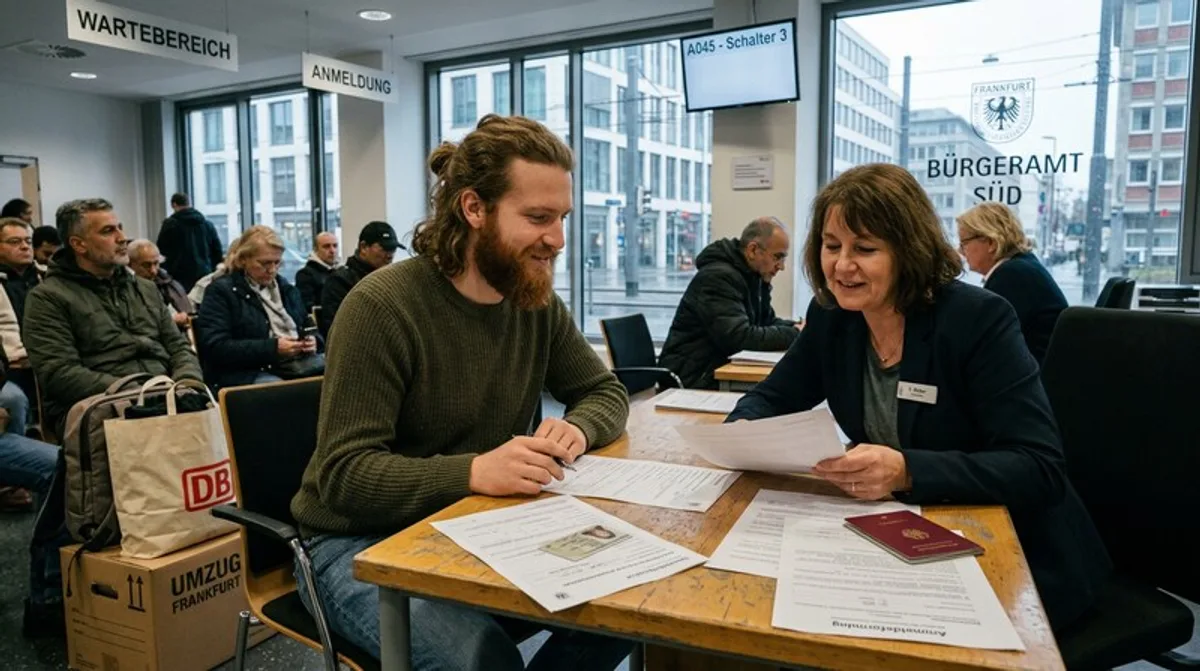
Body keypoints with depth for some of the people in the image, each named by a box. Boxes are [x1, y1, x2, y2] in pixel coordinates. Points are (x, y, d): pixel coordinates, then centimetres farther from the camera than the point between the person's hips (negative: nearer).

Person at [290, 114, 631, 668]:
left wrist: (577, 428, -15)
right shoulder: (381, 307, -20)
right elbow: (344, 473, -23)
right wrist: (472, 471, -38)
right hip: (363, 543, -5)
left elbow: (606, 393, 9)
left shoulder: (538, 303, -1)